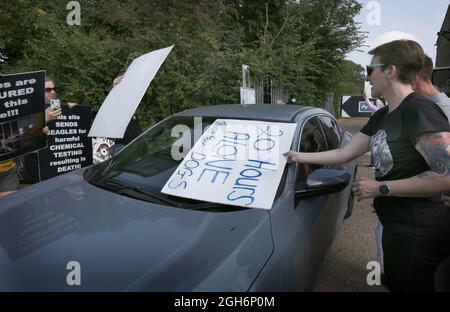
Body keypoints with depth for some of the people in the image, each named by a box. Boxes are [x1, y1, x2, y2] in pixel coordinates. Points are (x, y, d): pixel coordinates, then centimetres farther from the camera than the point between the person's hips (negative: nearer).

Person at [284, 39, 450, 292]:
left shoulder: (420, 110, -20)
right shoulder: (381, 117, 8)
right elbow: (345, 153, 11)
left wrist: (380, 188, -21)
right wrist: (299, 157, 14)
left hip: (417, 230, -8)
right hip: (396, 224, 8)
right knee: (395, 284, 25)